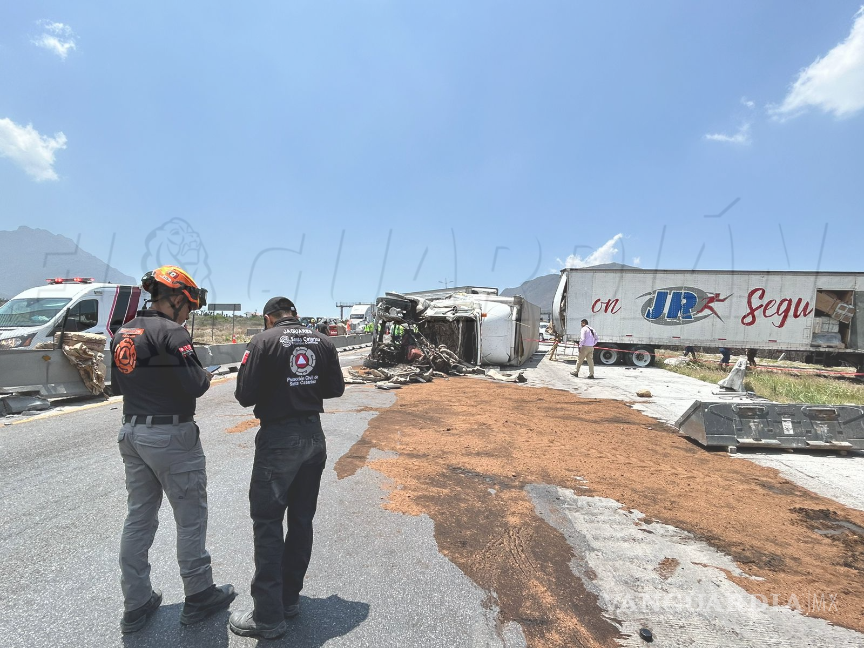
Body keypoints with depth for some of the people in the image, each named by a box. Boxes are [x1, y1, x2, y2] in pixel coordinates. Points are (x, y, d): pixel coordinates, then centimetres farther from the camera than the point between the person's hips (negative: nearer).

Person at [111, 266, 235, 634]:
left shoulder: (123, 334, 9)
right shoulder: (170, 332, -18)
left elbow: (118, 386, 15)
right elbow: (193, 386, -22)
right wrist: (206, 377, -3)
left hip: (132, 433, 8)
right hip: (171, 436, -8)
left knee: (139, 518, 17)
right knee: (191, 518, 6)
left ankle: (136, 604, 28)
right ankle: (199, 597, 20)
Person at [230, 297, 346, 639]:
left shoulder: (263, 341, -9)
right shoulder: (322, 341, 4)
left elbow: (245, 395, -11)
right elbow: (335, 388, 6)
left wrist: (270, 391, 9)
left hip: (278, 438, -5)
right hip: (314, 435, 6)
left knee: (267, 521, 5)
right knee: (302, 519, 15)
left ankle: (268, 616, 11)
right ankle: (290, 597, 29)